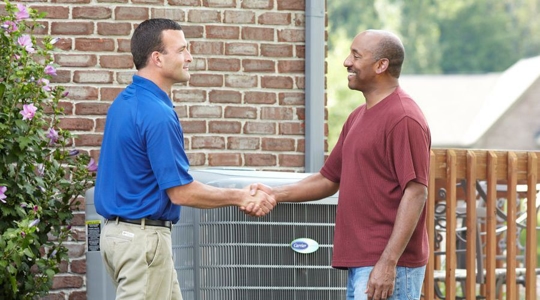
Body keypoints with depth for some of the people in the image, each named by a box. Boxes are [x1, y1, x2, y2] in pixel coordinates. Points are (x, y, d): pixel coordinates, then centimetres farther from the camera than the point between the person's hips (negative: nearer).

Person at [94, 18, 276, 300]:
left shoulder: (125, 102, 10)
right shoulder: (157, 114, -20)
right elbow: (181, 192, -19)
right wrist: (239, 197, -7)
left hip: (119, 230, 10)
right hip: (143, 237, -10)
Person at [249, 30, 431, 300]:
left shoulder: (403, 119, -13)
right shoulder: (358, 117, 18)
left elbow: (415, 193, -19)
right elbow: (329, 179, 23)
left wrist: (388, 262, -23)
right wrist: (274, 194, 8)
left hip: (387, 267, -10)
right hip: (359, 264, 10)